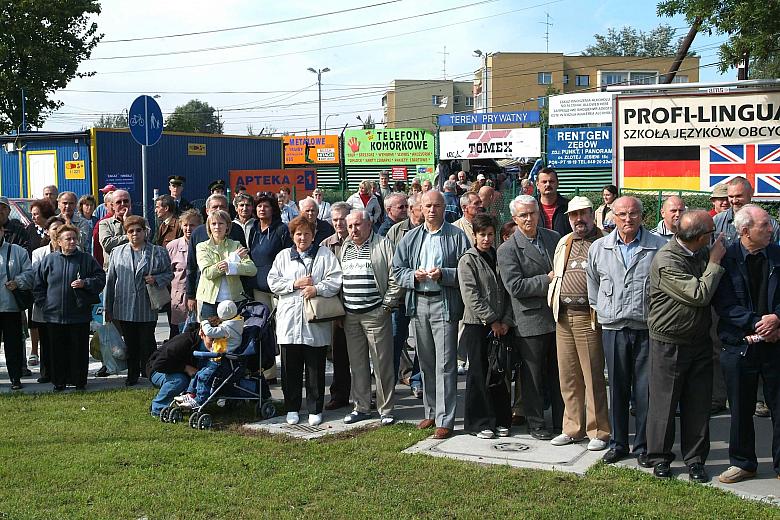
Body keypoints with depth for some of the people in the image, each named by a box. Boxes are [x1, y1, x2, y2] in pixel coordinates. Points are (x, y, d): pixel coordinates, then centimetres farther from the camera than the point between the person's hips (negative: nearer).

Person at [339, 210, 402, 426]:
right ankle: (361, 407, 20)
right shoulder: (344, 248, 16)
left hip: (375, 313, -6)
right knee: (357, 363, 11)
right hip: (350, 315, 6)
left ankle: (385, 410, 7)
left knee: (382, 363, -1)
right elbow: (337, 279, 21)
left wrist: (387, 305, -10)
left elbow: (395, 278, -7)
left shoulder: (383, 245, -3)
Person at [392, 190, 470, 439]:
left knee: (445, 363, -6)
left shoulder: (457, 236, -1)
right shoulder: (410, 237, 11)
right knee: (426, 362, 14)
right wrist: (414, 275, -9)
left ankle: (444, 420, -1)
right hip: (418, 303, 5)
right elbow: (397, 270, 11)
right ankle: (431, 412, 26)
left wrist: (443, 275, -18)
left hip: (445, 304, -5)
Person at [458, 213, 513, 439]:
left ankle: (501, 420, 17)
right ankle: (480, 422, 9)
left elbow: (508, 292, 9)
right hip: (477, 325, -4)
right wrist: (492, 321, -12)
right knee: (479, 374, 1)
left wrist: (506, 321, -3)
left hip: (501, 326, 4)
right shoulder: (468, 260, -3)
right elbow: (471, 296, -11)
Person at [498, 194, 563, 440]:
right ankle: (536, 424, 18)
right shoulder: (508, 249, -9)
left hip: (558, 316, 5)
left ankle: (561, 422, 24)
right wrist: (547, 279, -17)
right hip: (532, 321, -5)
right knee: (533, 376, 6)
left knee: (559, 373, 14)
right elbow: (515, 286, -17)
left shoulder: (554, 237, 8)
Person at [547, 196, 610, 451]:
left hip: (589, 317, -6)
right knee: (568, 377, 11)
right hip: (563, 317, 6)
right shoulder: (563, 243, 17)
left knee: (593, 376, -1)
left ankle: (598, 431, 9)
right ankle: (573, 428, 21)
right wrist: (552, 299, 12)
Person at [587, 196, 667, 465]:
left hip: (648, 329, -2)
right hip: (613, 329, 2)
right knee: (617, 389, 9)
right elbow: (592, 282, 20)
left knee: (645, 390, 2)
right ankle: (618, 443, 21)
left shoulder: (659, 246, -3)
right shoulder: (598, 248, 7)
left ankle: (644, 446, 14)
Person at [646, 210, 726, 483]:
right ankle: (660, 458, 20)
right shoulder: (666, 261, -21)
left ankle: (695, 459, 21)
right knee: (664, 402, 5)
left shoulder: (701, 253, 3)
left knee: (698, 404, 9)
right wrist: (715, 262, -14)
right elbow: (700, 295, -24)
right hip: (669, 344, -6)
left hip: (699, 340, 6)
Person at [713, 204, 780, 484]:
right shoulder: (726, 259, -5)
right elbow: (725, 304, -10)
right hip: (739, 345, -1)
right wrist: (757, 323, -18)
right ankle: (743, 463, 26)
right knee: (741, 408, 11)